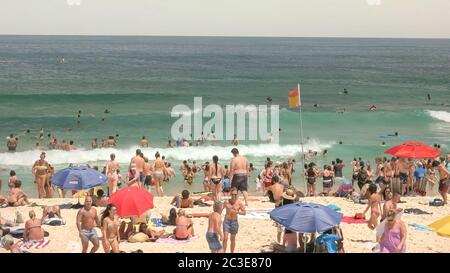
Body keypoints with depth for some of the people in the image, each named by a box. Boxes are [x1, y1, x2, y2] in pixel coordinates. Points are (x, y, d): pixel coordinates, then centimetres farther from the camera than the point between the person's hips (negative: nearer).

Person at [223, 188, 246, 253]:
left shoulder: (239, 203, -9)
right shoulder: (227, 202, -7)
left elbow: (244, 212, -5)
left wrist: (237, 212, -21)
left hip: (234, 222, 0)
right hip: (226, 221, 0)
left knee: (233, 239, 11)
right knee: (225, 238, -10)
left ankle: (232, 253, 23)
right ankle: (224, 252, -6)